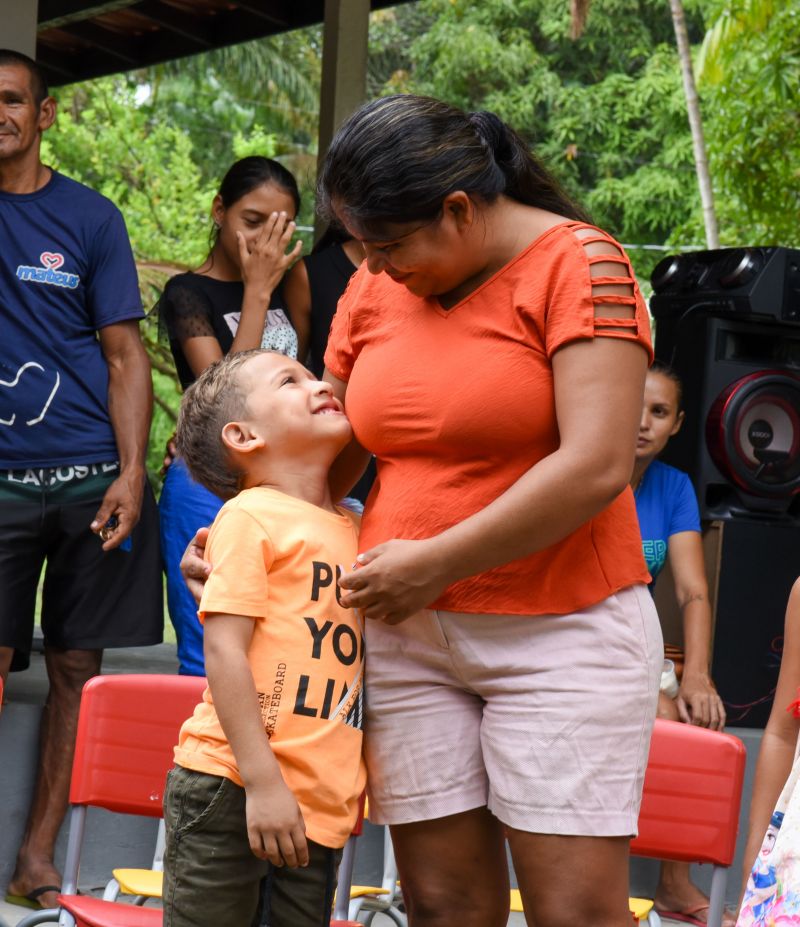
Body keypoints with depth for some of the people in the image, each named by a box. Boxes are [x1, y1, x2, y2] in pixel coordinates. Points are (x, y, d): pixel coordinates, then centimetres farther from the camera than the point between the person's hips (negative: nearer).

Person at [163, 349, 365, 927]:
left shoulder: (353, 530, 15)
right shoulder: (250, 517, -5)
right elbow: (224, 650, -13)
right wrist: (263, 782, -18)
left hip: (322, 800, 6)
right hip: (234, 785, -6)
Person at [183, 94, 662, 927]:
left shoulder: (579, 264, -9)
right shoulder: (374, 288, 10)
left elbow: (597, 466, -18)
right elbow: (328, 454, 18)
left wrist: (436, 562, -16)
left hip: (560, 628, -5)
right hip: (407, 631, 5)